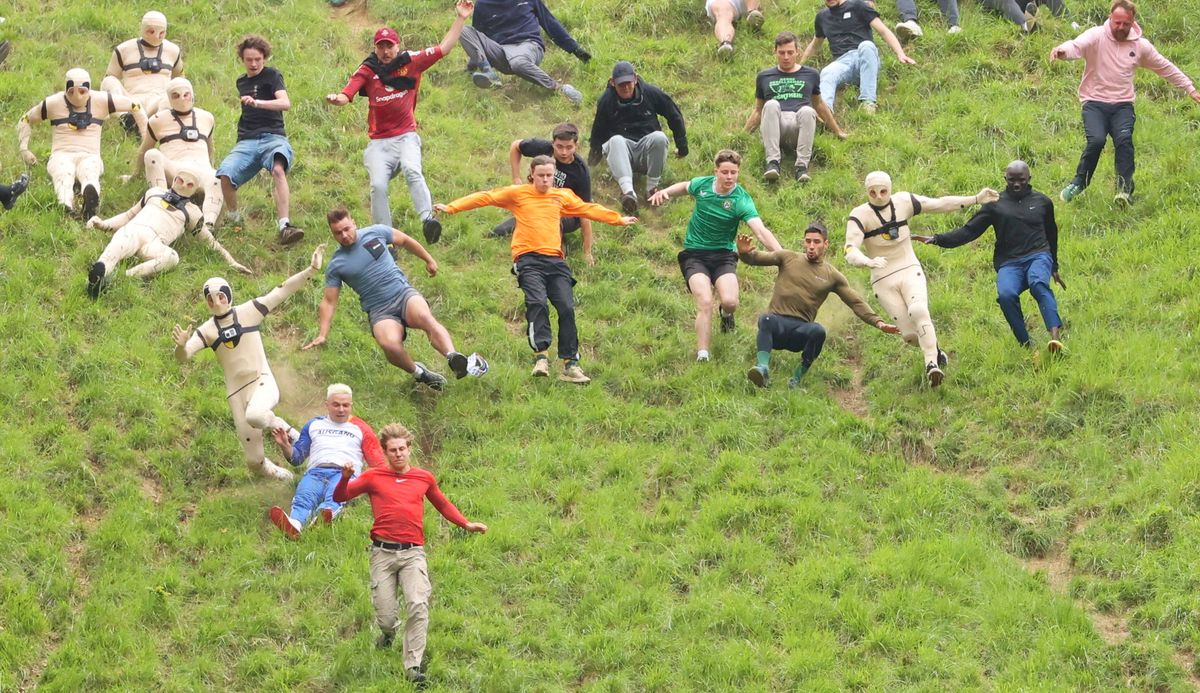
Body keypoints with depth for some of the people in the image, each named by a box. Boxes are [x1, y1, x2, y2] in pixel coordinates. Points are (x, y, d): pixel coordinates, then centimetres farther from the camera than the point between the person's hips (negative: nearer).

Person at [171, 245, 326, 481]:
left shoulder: (249, 311, 0)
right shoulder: (207, 330, 3)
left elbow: (283, 291, -4)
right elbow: (183, 357, -7)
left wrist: (311, 270, -13)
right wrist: (181, 346, -30)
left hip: (263, 383, -3)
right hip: (236, 393, 3)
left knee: (255, 415, -40)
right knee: (255, 462, 3)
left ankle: (287, 431, -8)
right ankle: (274, 472, 40)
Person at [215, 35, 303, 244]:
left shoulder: (271, 76, 4)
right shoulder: (241, 82, 23)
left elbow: (285, 103, -13)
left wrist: (258, 103, -26)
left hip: (272, 136, -5)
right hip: (247, 141, 5)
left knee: (278, 169, -37)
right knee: (224, 174, -25)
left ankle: (284, 226, -47)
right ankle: (233, 218, 0)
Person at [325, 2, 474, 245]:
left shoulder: (412, 61, 6)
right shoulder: (367, 70, 3)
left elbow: (444, 48, 8)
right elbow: (346, 95, -8)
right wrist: (337, 99, -33)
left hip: (406, 136, -1)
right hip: (378, 142, 1)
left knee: (412, 170, -30)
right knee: (378, 185, -17)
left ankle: (428, 219, -43)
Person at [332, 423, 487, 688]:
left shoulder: (424, 478, 14)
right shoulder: (374, 477, 8)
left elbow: (443, 505, 30)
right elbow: (339, 497, 6)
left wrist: (467, 524, 21)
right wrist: (345, 478, -13)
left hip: (413, 553, 1)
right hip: (383, 553, -1)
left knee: (418, 606, -20)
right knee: (385, 617, -3)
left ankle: (413, 665, -17)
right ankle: (387, 633, 35)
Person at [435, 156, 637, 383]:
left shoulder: (562, 196, 20)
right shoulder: (518, 193, 10)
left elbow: (589, 209, 31)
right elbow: (485, 198, 6)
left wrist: (619, 219, 38)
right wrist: (451, 208, 0)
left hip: (555, 260, 4)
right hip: (528, 259, -4)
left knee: (567, 308, -9)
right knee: (537, 302, -26)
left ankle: (570, 364, -6)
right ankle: (540, 356, -30)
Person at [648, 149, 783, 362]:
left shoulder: (741, 200, -15)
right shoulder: (702, 184, -5)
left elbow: (761, 231, -27)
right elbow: (684, 186, 22)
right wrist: (665, 192, 4)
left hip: (723, 255, -1)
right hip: (694, 254, 1)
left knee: (730, 302, -22)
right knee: (705, 302, -22)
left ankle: (726, 312, 19)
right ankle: (702, 355, -17)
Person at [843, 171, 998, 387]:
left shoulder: (903, 202, -1)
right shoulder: (860, 215, -10)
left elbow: (940, 204, 6)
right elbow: (850, 252, -21)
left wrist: (976, 199, 3)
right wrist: (869, 262, -43)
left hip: (910, 271, 1)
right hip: (883, 280, 0)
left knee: (918, 311, -30)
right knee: (910, 334, -4)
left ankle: (932, 364, -31)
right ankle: (936, 351, 27)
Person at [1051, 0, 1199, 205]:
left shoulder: (1141, 45, 7)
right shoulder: (1096, 36, -6)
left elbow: (1166, 68, 20)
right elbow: (1076, 46, -28)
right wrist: (1062, 51, -52)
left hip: (1123, 105, 2)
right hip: (1094, 102, -2)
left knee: (1124, 140, -24)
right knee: (1096, 140, -25)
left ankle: (1125, 189, -22)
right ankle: (1079, 184, -7)